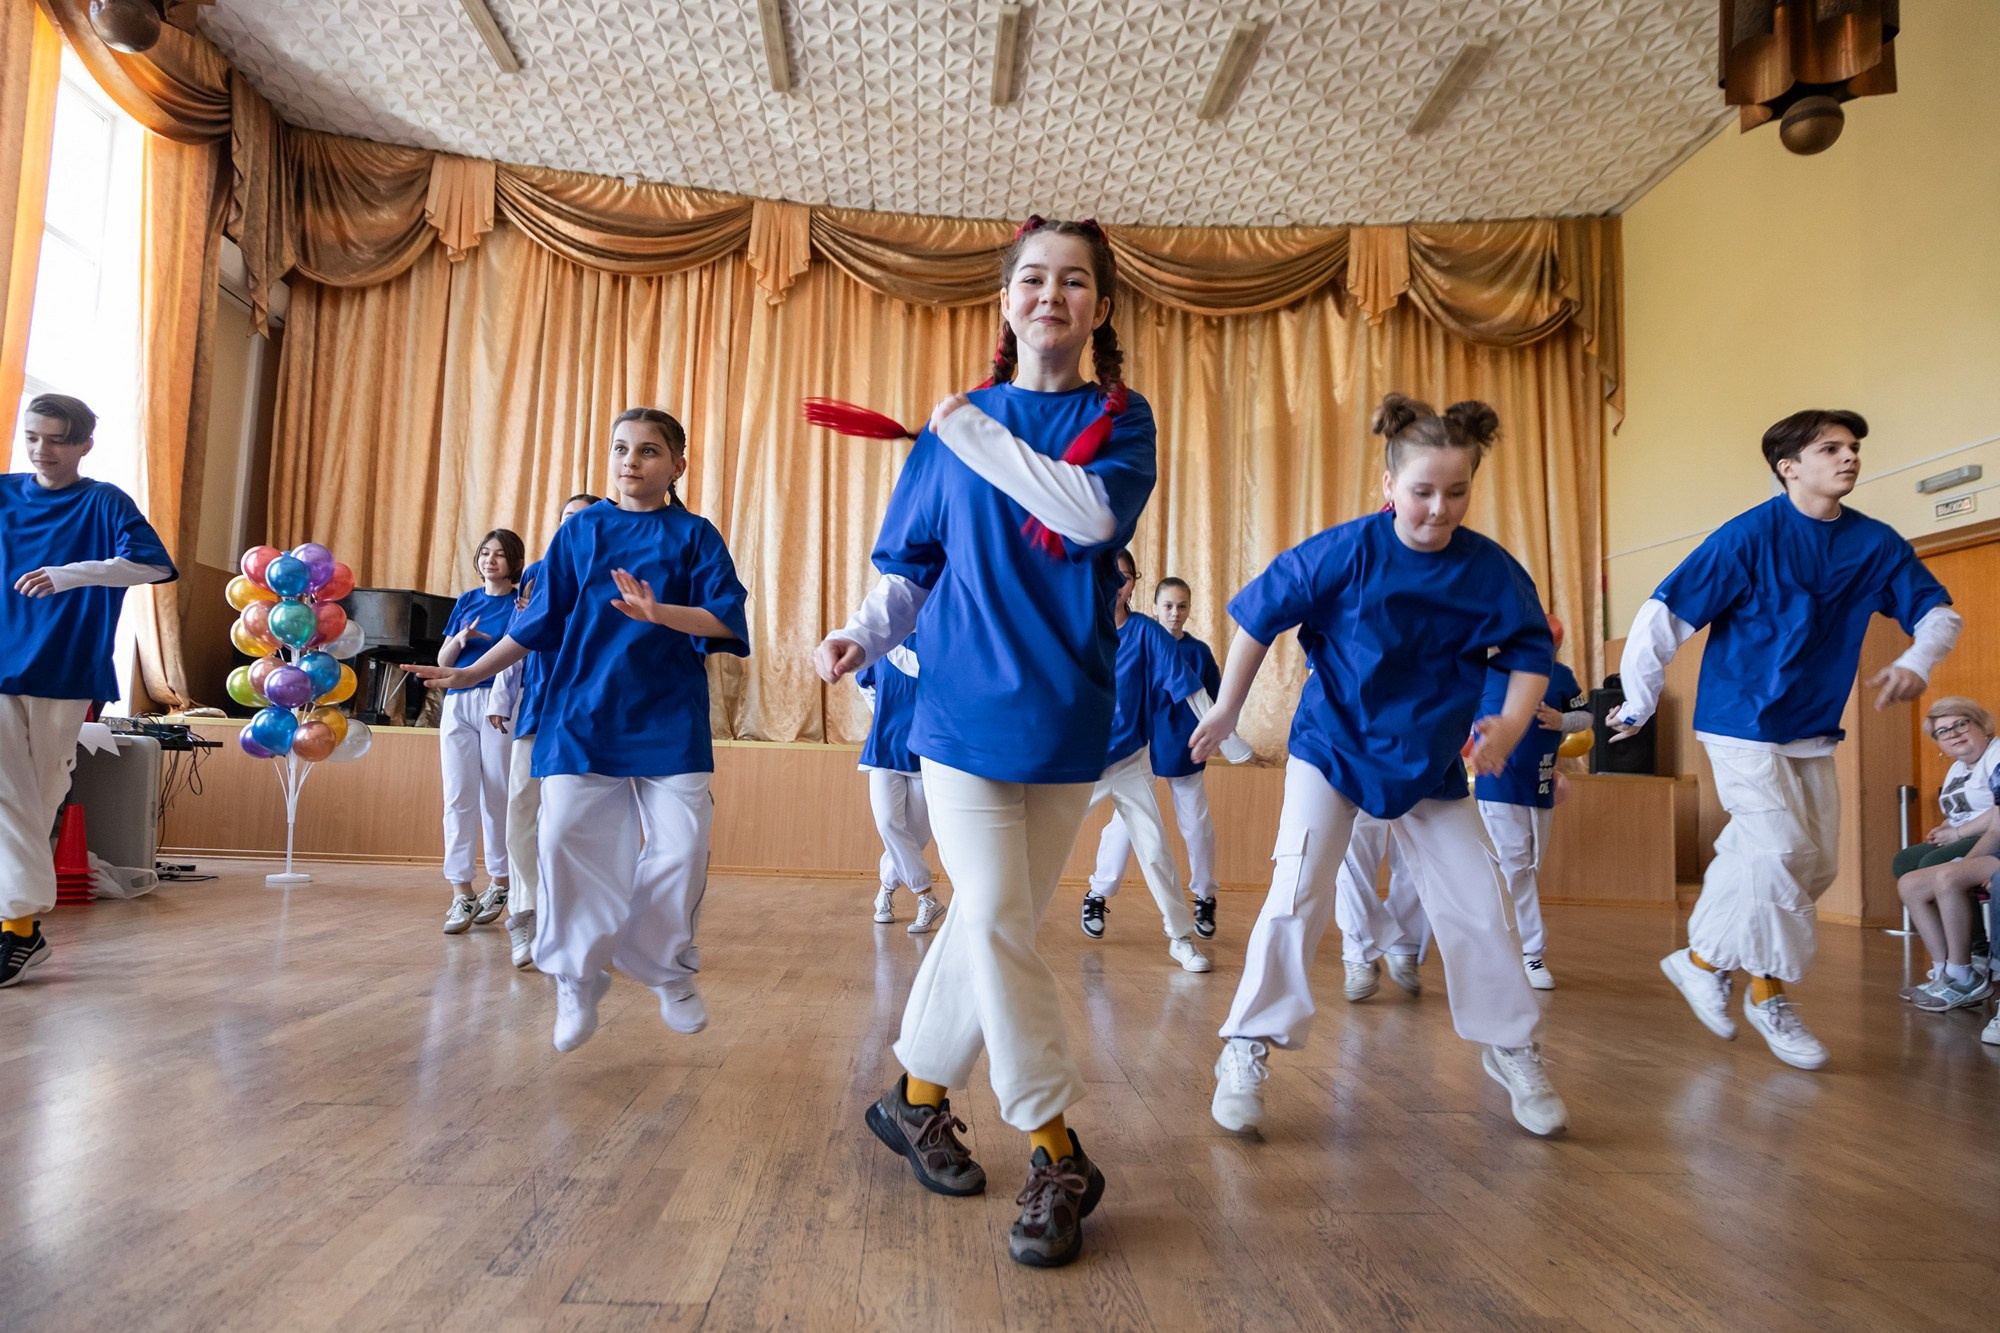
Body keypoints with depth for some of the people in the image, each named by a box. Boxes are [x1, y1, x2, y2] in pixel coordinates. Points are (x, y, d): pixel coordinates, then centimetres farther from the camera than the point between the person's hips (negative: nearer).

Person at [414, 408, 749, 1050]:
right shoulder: (580, 531, 10)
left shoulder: (694, 535, 3)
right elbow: (540, 620, 14)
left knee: (680, 847, -6)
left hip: (670, 719, -1)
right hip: (582, 714, 2)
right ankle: (578, 980, 11)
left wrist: (660, 613, -26)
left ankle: (669, 971, 19)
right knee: (568, 837, -8)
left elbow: (723, 618, -9)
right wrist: (474, 671, 13)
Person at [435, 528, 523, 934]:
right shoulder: (466, 600, 16)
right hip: (458, 702, 4)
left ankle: (499, 883, 13)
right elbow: (442, 659, 14)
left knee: (497, 796, 0)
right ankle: (461, 895, -3)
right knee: (458, 796, -3)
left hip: (499, 703, -4)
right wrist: (461, 638, -6)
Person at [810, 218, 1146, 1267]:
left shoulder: (1120, 419, 6)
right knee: (996, 921, -8)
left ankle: (916, 1097, 30)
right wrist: (864, 634, -9)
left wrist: (976, 435, -14)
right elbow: (911, 567, 9)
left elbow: (1095, 514, -16)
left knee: (995, 922, 9)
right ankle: (1057, 1155, 7)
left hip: (1070, 715, 1)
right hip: (965, 701, -1)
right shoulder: (957, 421, 8)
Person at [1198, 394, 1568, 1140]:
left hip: (1431, 764, 3)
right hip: (1331, 748, -3)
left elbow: (1532, 652, 0)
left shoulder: (1491, 570, -12)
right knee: (1298, 894, -13)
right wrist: (1226, 712, -1)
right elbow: (1258, 619, -9)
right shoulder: (1344, 553, -19)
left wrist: (1512, 723, -21)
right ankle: (1246, 1052, 1)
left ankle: (1514, 1052, 29)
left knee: (1480, 907, 6)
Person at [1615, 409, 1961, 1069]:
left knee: (1815, 865, 7)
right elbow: (1662, 616, -15)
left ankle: (1705, 959, 20)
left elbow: (1938, 610, 11)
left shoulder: (1876, 543, 3)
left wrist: (1916, 664, -12)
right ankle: (1768, 995, 9)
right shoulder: (1749, 536, -14)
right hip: (1742, 723, -7)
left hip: (1813, 732, 7)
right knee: (1779, 851, -12)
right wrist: (1638, 706, -11)